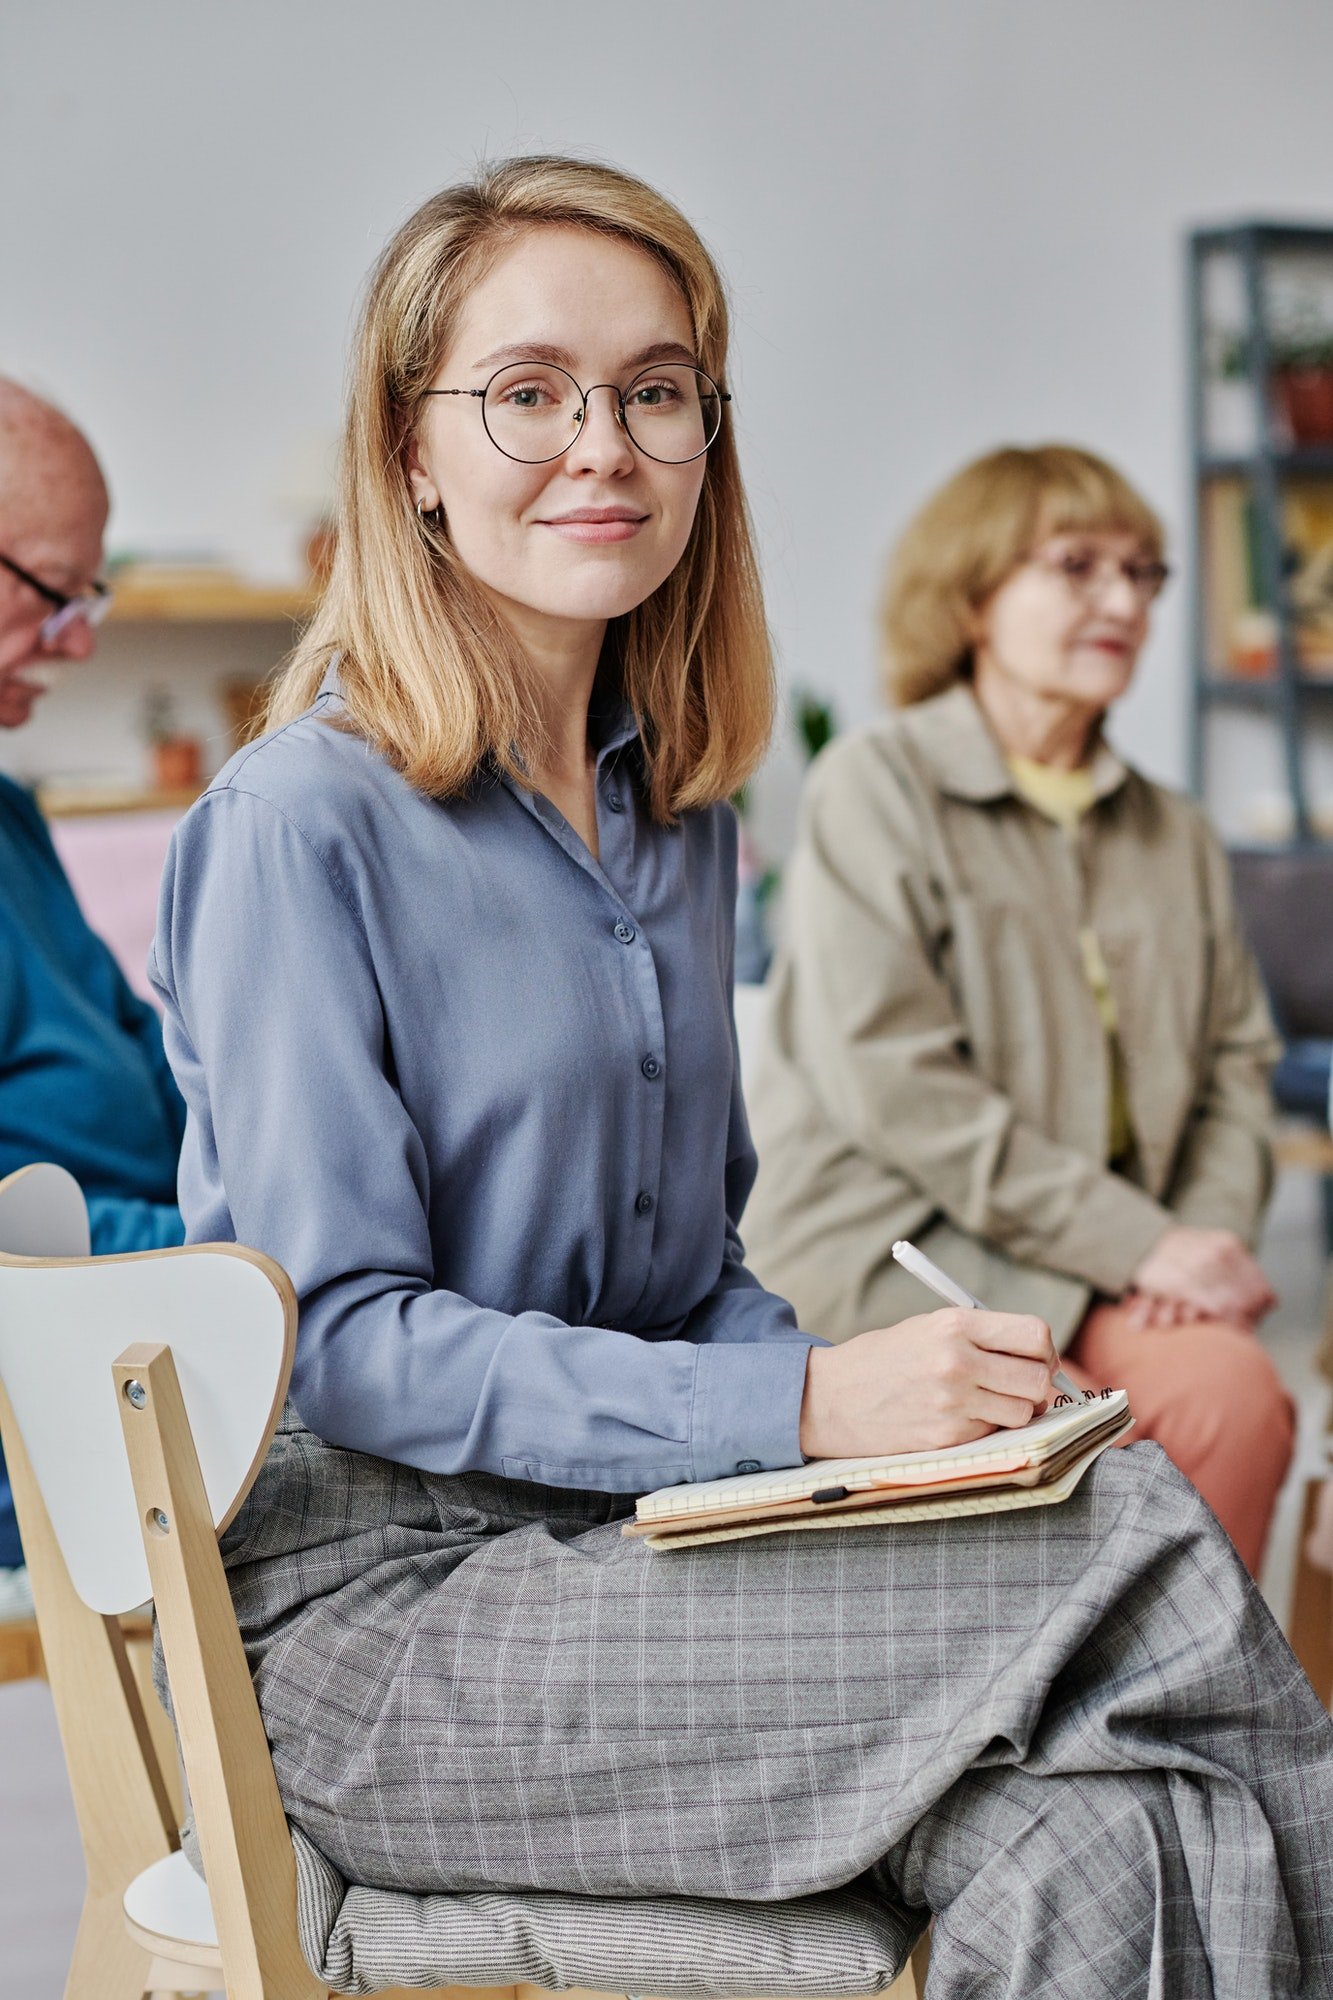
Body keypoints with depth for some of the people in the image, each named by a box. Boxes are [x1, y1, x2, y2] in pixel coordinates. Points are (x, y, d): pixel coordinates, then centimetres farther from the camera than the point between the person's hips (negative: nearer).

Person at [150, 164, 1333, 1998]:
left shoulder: (679, 809, 11)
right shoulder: (303, 823, -11)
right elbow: (343, 1339, -15)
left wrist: (870, 1399, -6)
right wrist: (803, 1408, -21)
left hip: (633, 1534, 6)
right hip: (373, 1606, -6)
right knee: (1150, 1567, -22)